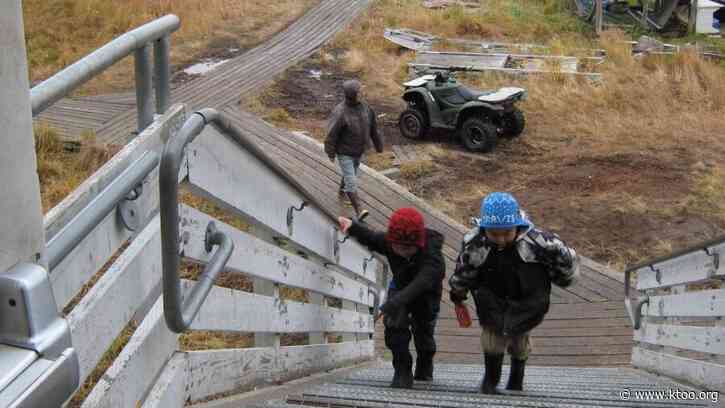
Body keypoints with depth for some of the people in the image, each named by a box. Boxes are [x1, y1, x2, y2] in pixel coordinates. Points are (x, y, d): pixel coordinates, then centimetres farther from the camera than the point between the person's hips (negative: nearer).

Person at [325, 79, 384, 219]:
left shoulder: (365, 108, -6)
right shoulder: (340, 113, -27)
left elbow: (373, 128, 7)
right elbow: (332, 134, -18)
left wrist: (378, 144, 15)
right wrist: (331, 153, -11)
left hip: (358, 152, 7)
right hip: (344, 153, -7)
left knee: (350, 174, 27)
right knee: (351, 182, -8)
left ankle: (341, 193, 53)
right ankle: (358, 211, -7)